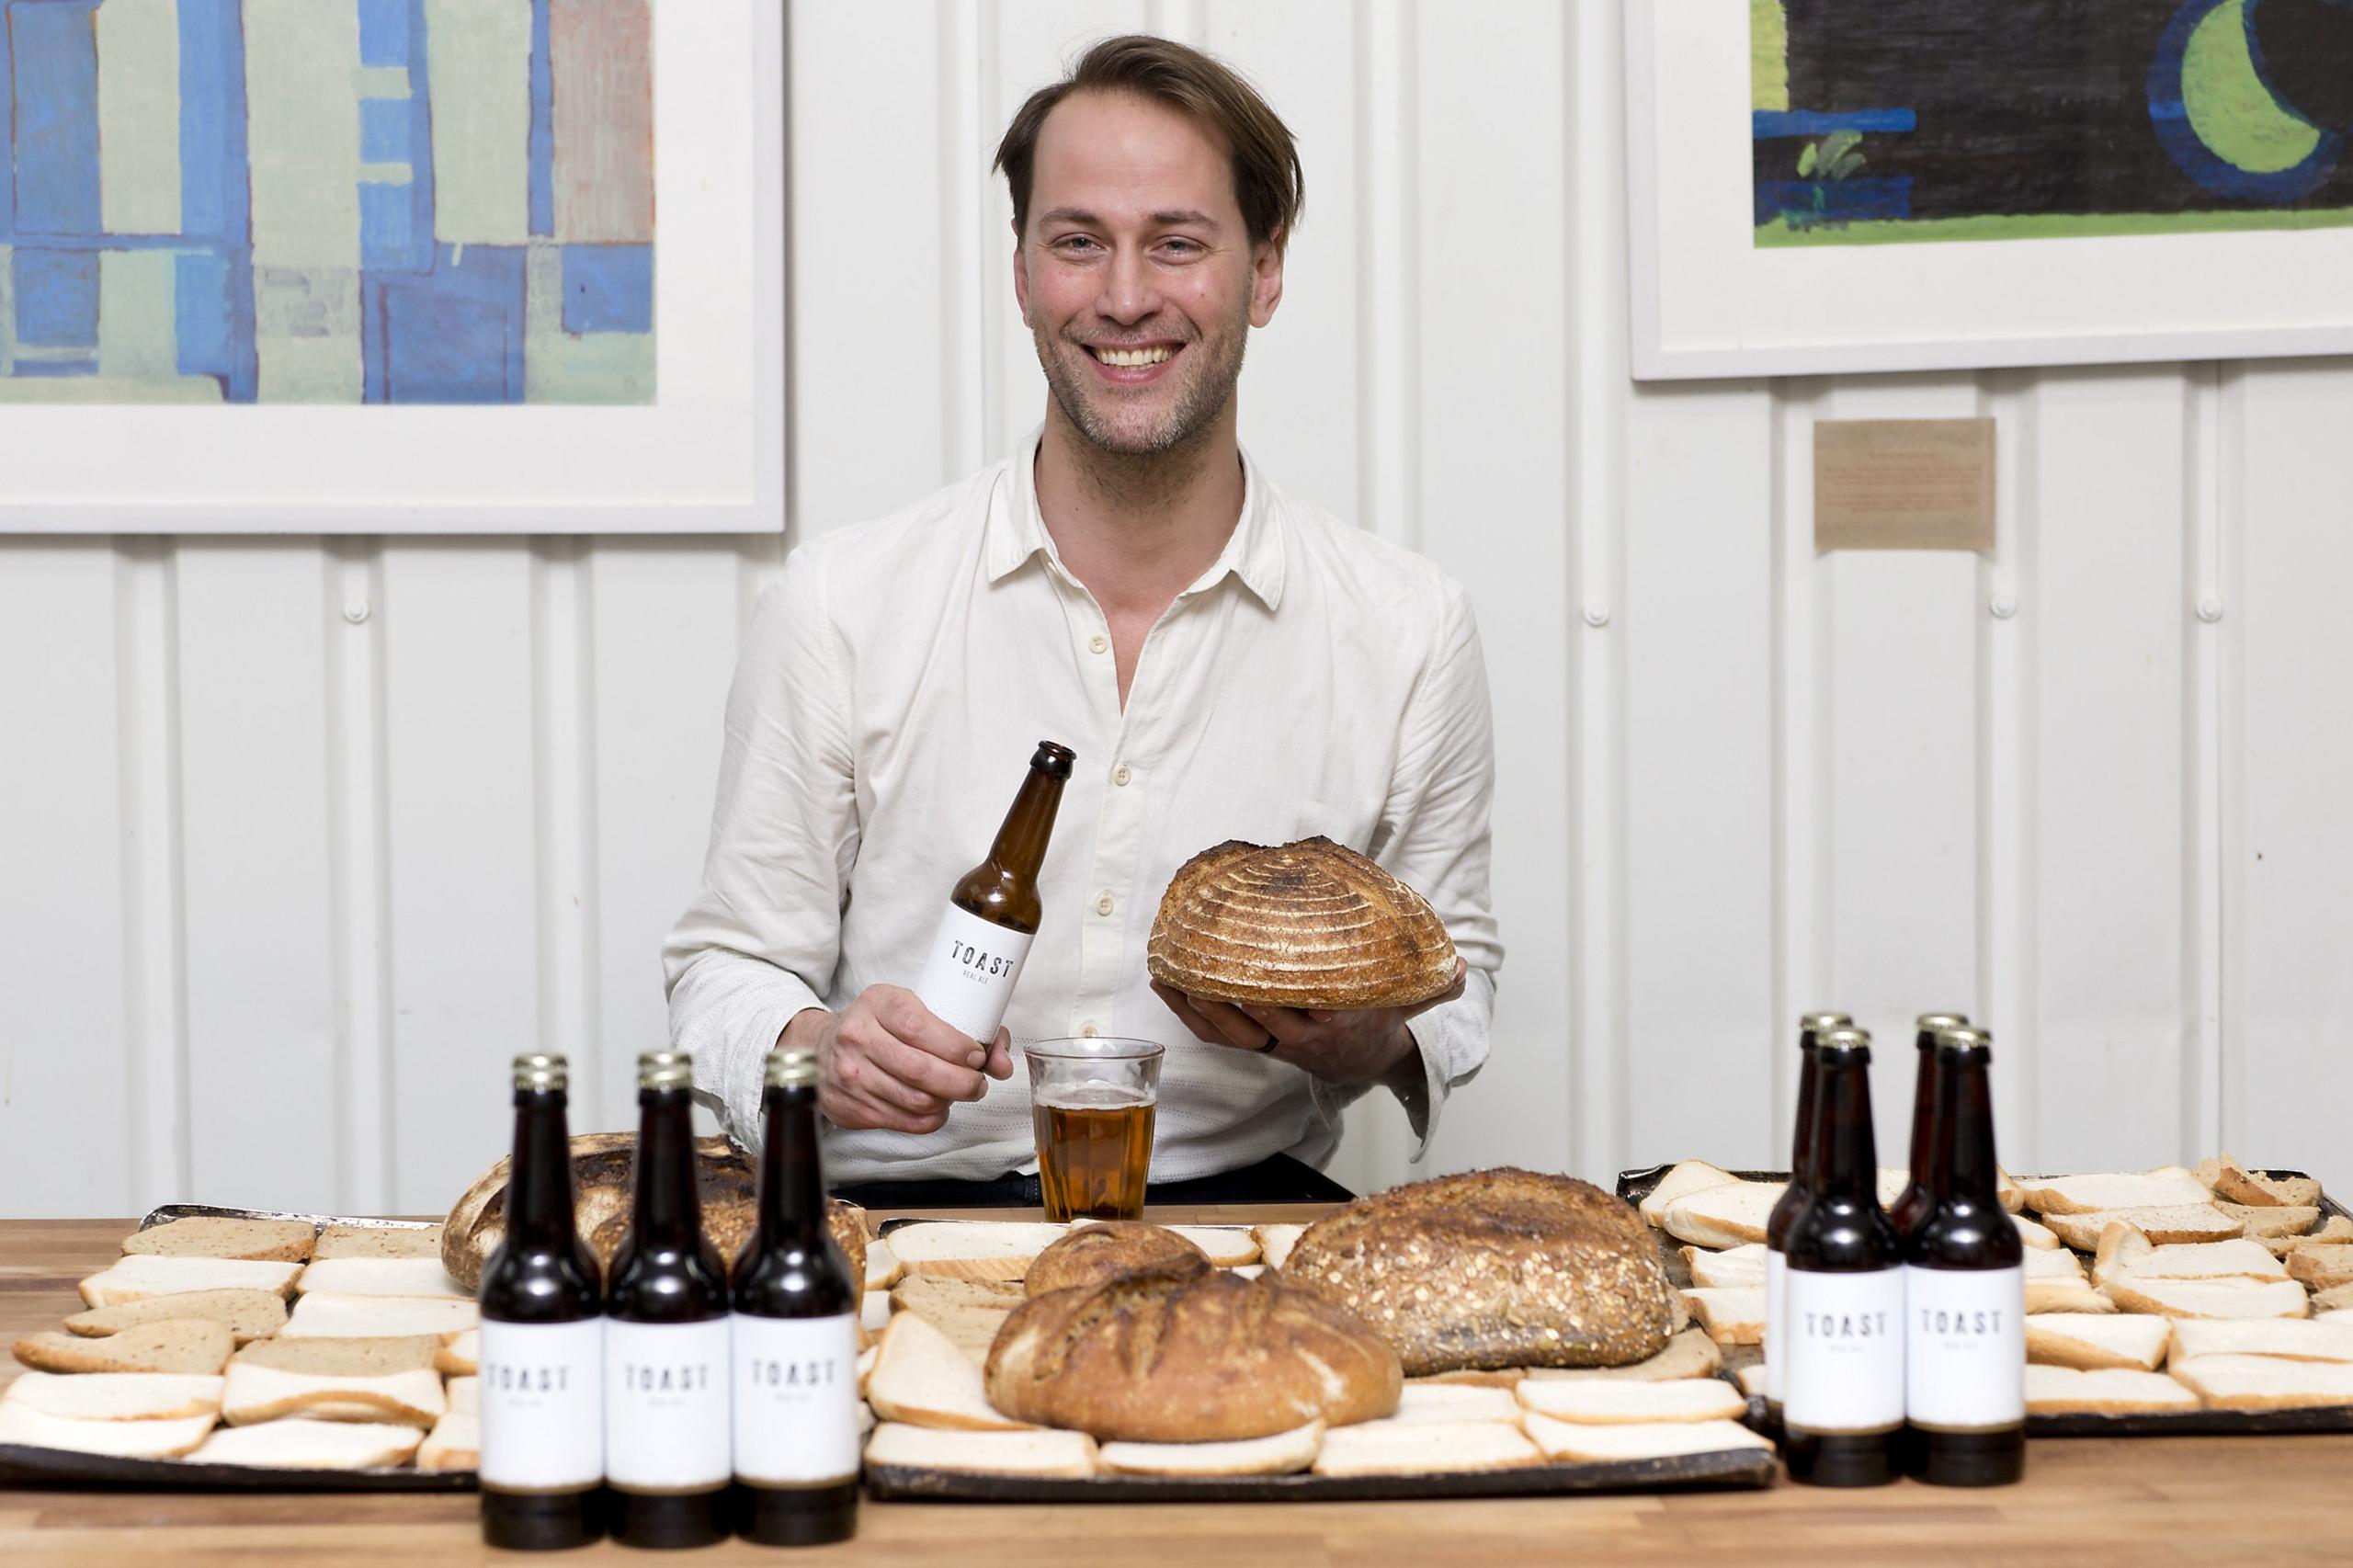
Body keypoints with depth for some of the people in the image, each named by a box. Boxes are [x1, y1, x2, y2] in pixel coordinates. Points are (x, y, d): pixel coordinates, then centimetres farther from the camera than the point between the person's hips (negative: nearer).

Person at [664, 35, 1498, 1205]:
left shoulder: (1405, 630, 4)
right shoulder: (838, 607, 1)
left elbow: (1453, 978, 16)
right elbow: (731, 969, 8)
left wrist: (1361, 1040, -8)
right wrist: (813, 1052, -16)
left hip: (1241, 1208, 2)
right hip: (904, 1207, -2)